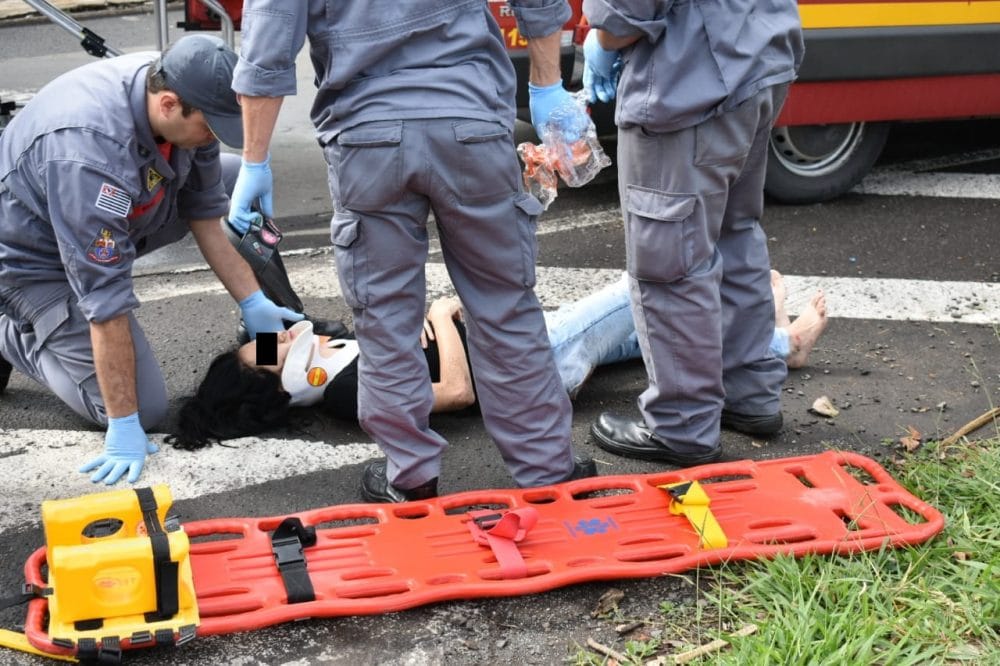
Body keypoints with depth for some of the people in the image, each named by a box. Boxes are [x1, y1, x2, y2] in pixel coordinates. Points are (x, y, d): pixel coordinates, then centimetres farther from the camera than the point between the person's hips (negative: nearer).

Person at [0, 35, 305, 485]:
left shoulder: (174, 83, -17)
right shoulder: (91, 154, -40)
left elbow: (205, 210, -4)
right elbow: (106, 300, -35)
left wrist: (252, 303, -5)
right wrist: (124, 426, -29)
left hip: (111, 221, 7)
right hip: (36, 257, -7)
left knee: (237, 185, -4)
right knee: (146, 408, -10)